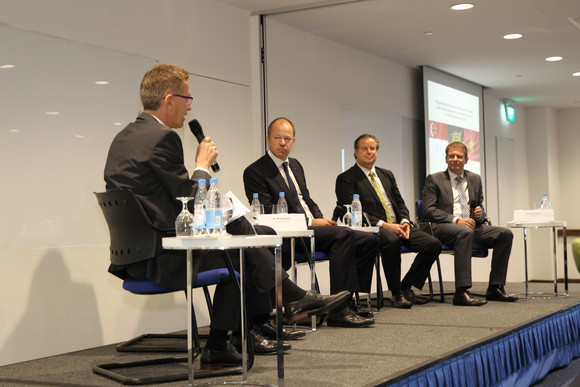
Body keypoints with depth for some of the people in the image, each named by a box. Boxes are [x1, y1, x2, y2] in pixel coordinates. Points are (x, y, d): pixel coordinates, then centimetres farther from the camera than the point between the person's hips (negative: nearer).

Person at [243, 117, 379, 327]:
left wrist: (323, 220, 3)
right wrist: (311, 222, -15)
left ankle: (349, 301, -4)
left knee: (369, 240, -5)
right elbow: (268, 214, -13)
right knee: (343, 234, -30)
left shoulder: (295, 165, 21)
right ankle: (338, 310, -30)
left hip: (313, 227, 9)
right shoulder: (255, 172, -5)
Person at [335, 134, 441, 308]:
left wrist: (405, 222, -3)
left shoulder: (387, 175, 22)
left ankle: (406, 287, 1)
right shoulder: (346, 179, 1)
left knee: (433, 244, -14)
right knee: (391, 241, -39)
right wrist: (384, 225, -18)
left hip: (398, 226, 7)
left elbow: (400, 203, 20)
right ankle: (396, 293, -21)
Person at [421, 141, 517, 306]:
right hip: (442, 227, -6)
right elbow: (428, 210, -6)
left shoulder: (475, 179, 21)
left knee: (505, 233, -16)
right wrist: (456, 220, -18)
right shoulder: (434, 180, 5)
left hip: (472, 225, 6)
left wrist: (480, 213, -2)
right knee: (465, 233, -39)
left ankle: (495, 288, -12)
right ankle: (461, 292, -42)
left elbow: (479, 206, 25)